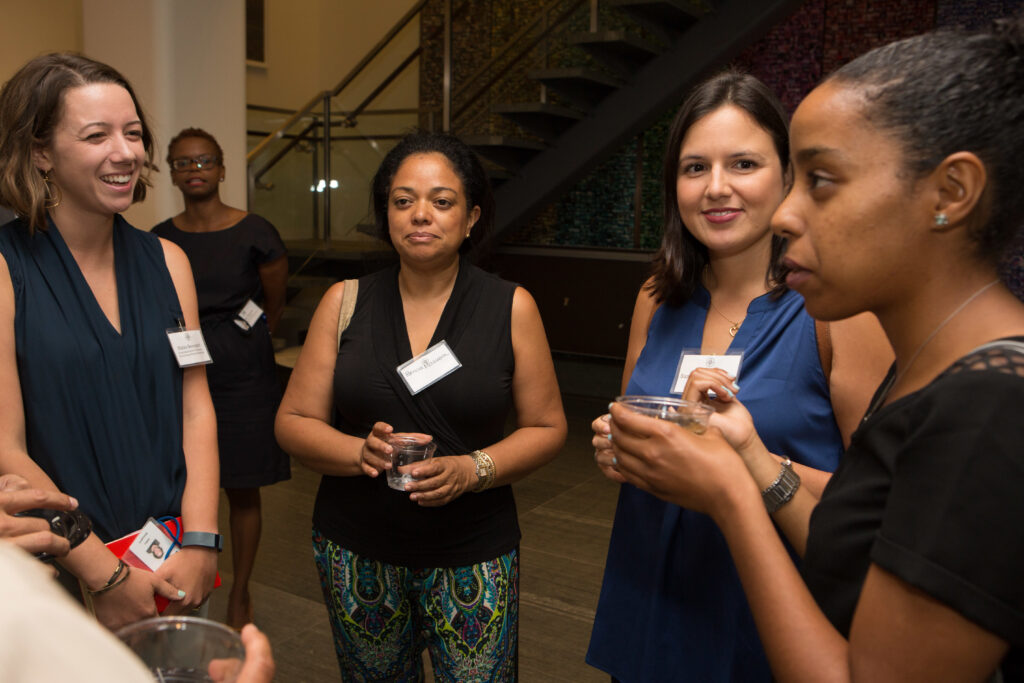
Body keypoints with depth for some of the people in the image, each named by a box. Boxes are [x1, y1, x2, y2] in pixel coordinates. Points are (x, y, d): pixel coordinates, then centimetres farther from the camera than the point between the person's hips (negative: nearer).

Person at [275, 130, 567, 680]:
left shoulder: (511, 308, -4)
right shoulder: (344, 303, 0)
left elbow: (546, 427, 0)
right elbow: (293, 422, 1)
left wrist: (474, 469, -17)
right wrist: (359, 451, -19)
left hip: (474, 557, -1)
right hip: (357, 548, 2)